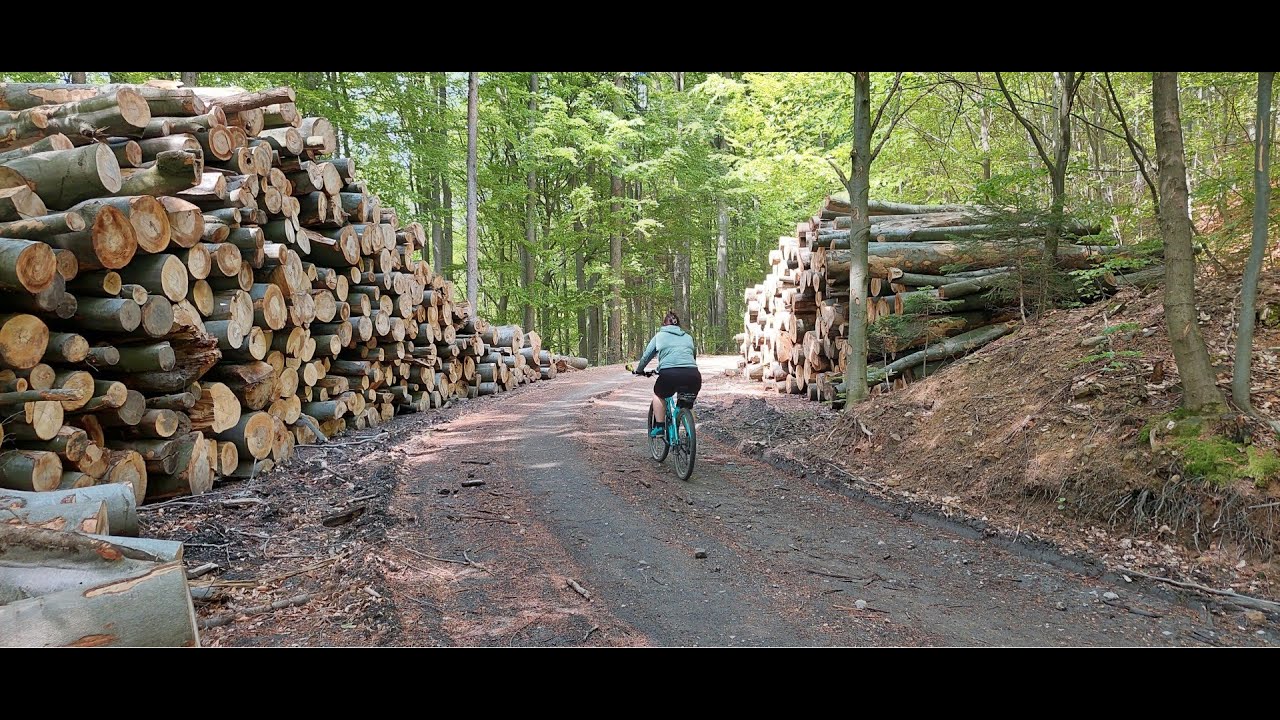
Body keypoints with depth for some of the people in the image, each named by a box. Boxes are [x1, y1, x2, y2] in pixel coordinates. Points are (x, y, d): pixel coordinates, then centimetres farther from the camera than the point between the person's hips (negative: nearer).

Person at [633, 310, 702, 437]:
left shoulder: (659, 336, 20)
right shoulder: (688, 337, 27)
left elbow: (646, 356, 23)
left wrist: (639, 370, 41)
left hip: (669, 374, -2)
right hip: (693, 375, 2)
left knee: (658, 395, 27)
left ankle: (659, 426, 16)